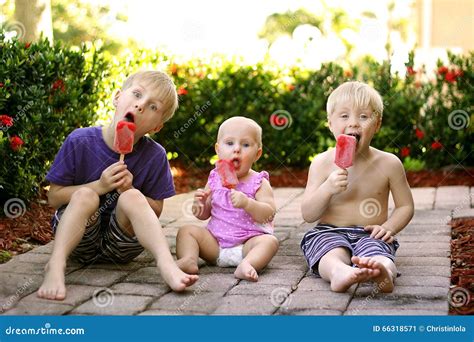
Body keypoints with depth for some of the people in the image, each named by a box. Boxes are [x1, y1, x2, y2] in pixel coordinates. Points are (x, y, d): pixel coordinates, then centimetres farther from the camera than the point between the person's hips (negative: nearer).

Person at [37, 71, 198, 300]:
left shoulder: (154, 155, -7)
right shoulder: (80, 142, -9)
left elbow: (156, 209, 1)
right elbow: (54, 197, -5)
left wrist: (129, 190, -19)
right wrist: (98, 186, -20)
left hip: (120, 246, 0)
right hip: (80, 241, 0)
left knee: (132, 197, -25)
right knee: (85, 195, -27)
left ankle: (166, 264, -38)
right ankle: (56, 266, -39)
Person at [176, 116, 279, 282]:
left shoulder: (259, 183, -4)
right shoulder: (215, 179, 7)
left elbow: (268, 214, -16)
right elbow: (205, 214, 13)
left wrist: (247, 203, -32)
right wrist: (200, 204, -10)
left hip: (247, 244, -4)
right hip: (215, 244, 4)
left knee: (270, 241, -29)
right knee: (186, 231, -9)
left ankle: (247, 264, -49)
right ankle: (188, 260, -31)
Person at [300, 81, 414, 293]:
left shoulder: (388, 163, 2)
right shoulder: (323, 163, 0)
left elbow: (406, 206, 12)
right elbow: (308, 215, -2)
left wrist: (388, 227, -9)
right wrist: (327, 189, -20)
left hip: (370, 235, 0)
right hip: (329, 233, 0)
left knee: (376, 252, -34)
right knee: (334, 252, -34)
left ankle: (385, 270, -66)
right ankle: (340, 273, -65)